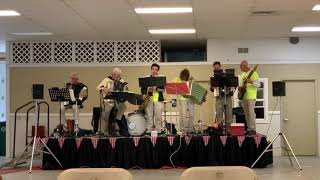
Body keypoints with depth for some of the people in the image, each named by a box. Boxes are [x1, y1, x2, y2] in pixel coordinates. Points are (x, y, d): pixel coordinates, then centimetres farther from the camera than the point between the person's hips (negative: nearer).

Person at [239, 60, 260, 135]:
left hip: (251, 97, -7)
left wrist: (251, 82, -27)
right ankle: (249, 129, 13)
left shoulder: (253, 73, -5)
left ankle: (253, 129, -11)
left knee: (251, 112, -13)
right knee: (246, 114, 8)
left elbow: (258, 84, -10)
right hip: (243, 97, 8)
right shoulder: (242, 74, 18)